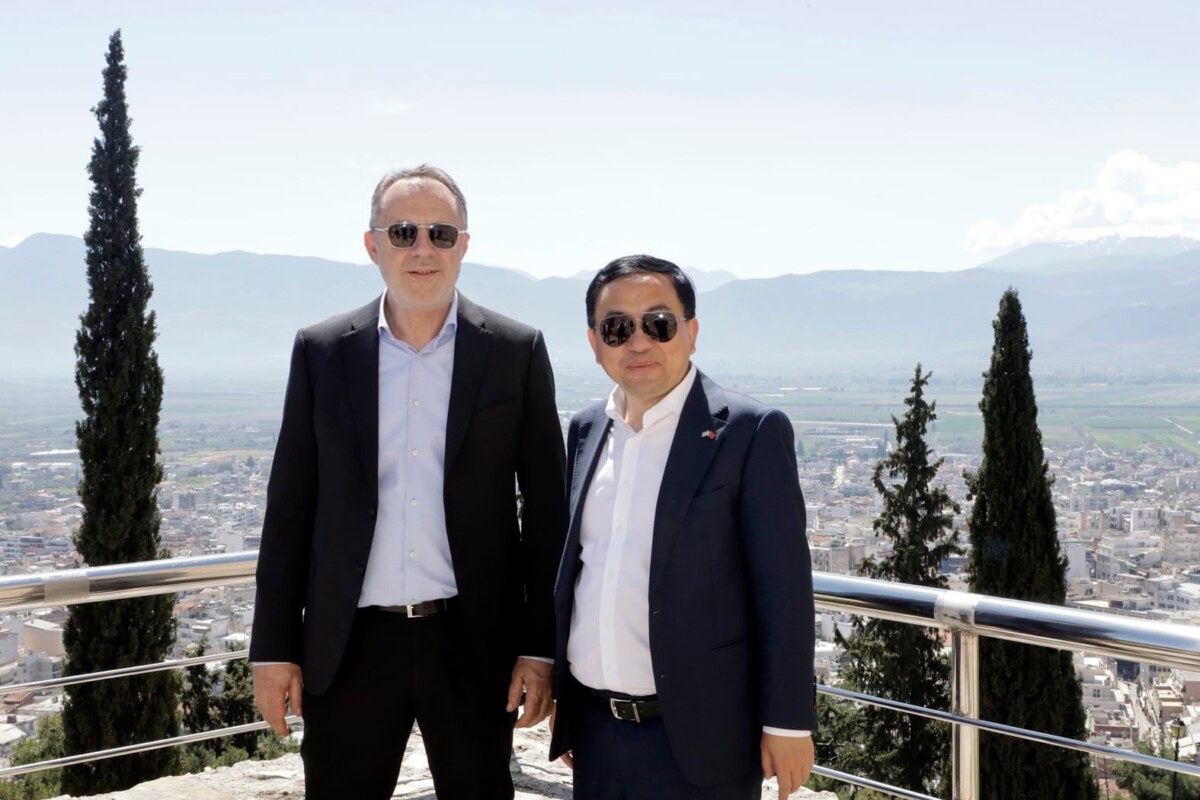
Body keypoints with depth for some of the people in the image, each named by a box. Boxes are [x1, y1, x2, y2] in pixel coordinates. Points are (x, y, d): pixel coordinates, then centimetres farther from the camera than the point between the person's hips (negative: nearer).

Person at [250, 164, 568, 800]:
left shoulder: (517, 353, 0)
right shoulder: (320, 352, 3)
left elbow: (545, 511, 0)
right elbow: (290, 507, 4)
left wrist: (541, 648, -4)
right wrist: (274, 647, 2)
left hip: (474, 644, 0)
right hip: (351, 646, 1)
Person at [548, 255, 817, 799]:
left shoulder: (750, 432, -8)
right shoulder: (585, 430, 9)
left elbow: (784, 591, -9)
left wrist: (788, 724, -10)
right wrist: (561, 695, 16)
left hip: (698, 738, -5)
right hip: (595, 731, 5)